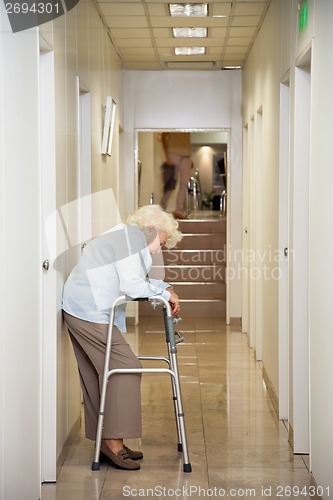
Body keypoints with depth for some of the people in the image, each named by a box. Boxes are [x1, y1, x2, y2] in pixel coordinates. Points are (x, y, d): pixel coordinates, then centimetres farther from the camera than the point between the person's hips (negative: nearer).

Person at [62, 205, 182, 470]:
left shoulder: (122, 236, 24)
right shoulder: (133, 236, -9)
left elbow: (136, 280, 20)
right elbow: (131, 286, -17)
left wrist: (165, 289, 7)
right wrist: (166, 293, -4)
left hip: (78, 309, 11)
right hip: (90, 312, -11)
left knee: (96, 374, 11)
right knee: (126, 368, -10)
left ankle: (106, 442, 16)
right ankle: (113, 441, -9)